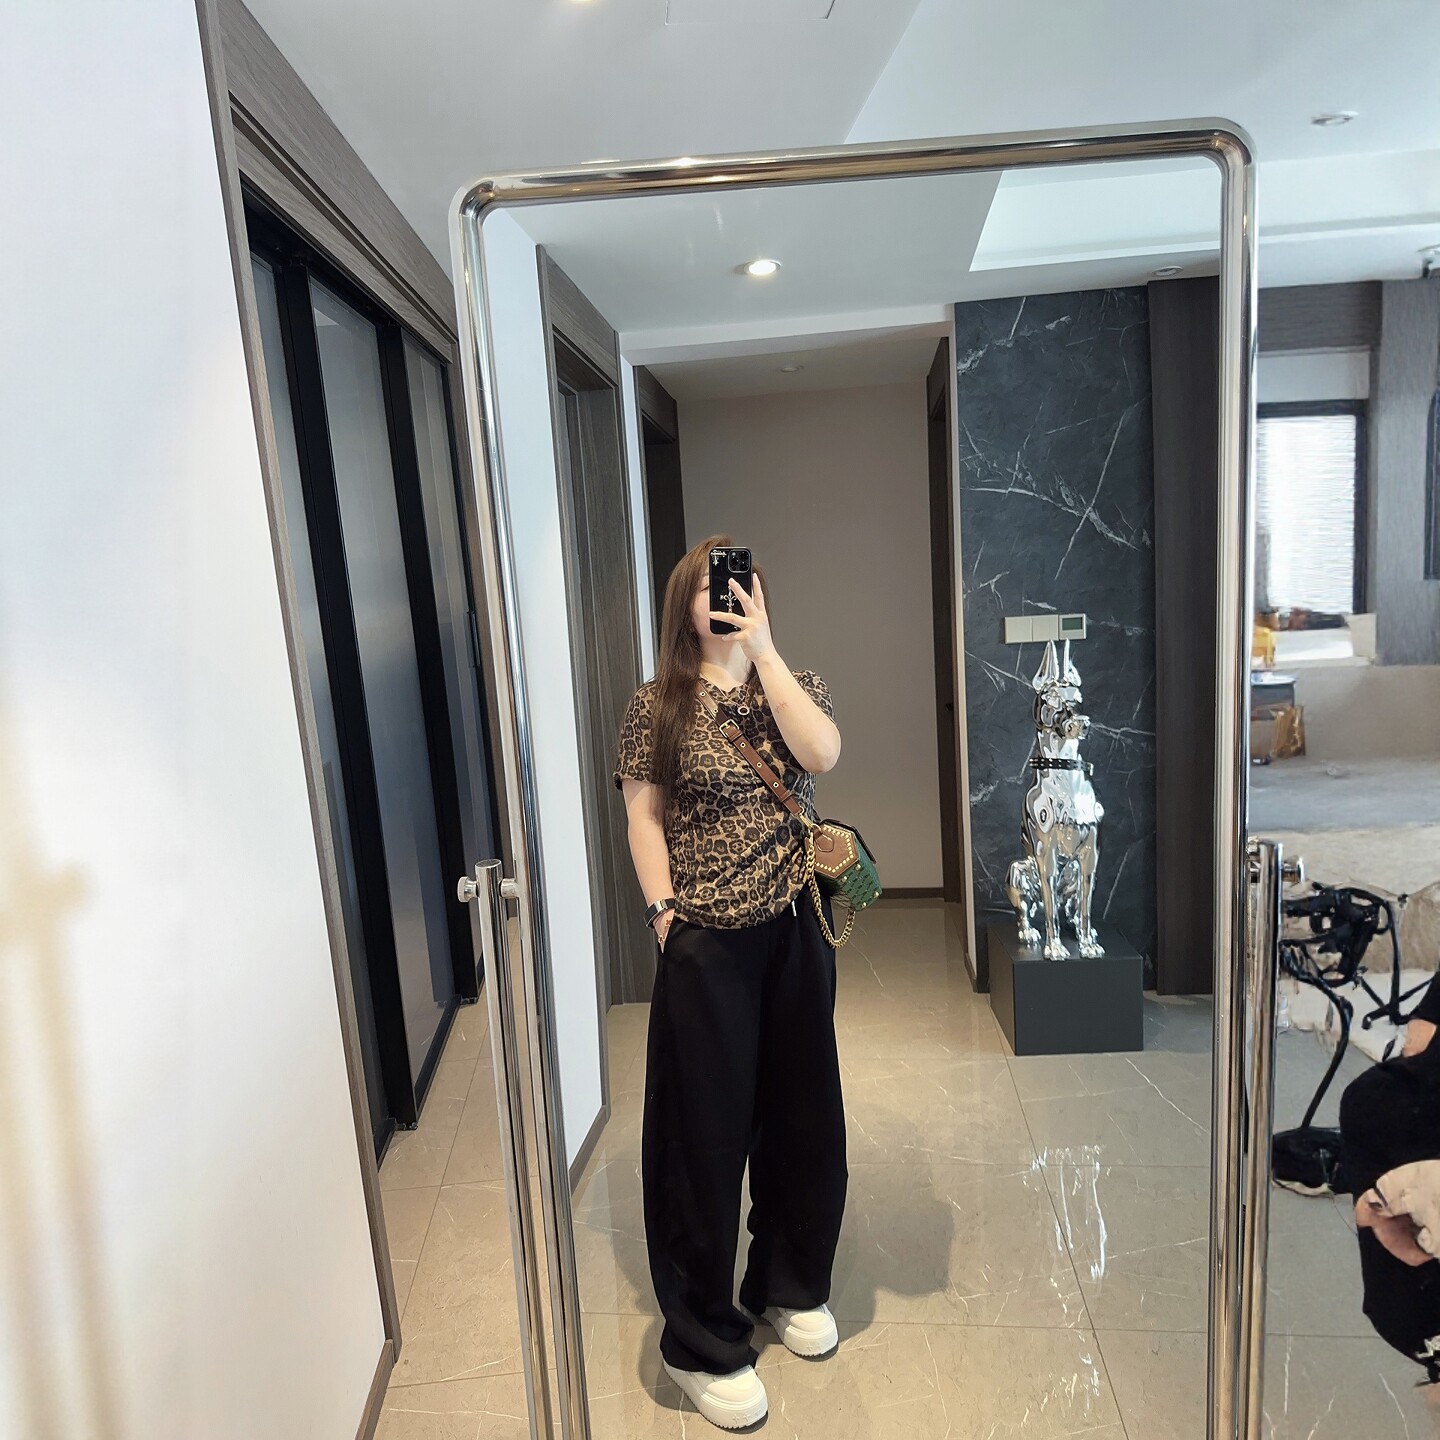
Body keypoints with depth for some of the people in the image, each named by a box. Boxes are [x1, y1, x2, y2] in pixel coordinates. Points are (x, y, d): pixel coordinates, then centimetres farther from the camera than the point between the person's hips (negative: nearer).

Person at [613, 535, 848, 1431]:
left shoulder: (794, 685, 5)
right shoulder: (658, 707, -3)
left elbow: (823, 754, -15)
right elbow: (644, 818, -3)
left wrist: (764, 648, -16)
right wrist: (665, 914, -10)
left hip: (795, 933, 4)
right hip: (707, 948, -3)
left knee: (802, 1114, 17)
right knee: (708, 1132, 6)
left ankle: (792, 1286, 42)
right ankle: (703, 1344, 24)